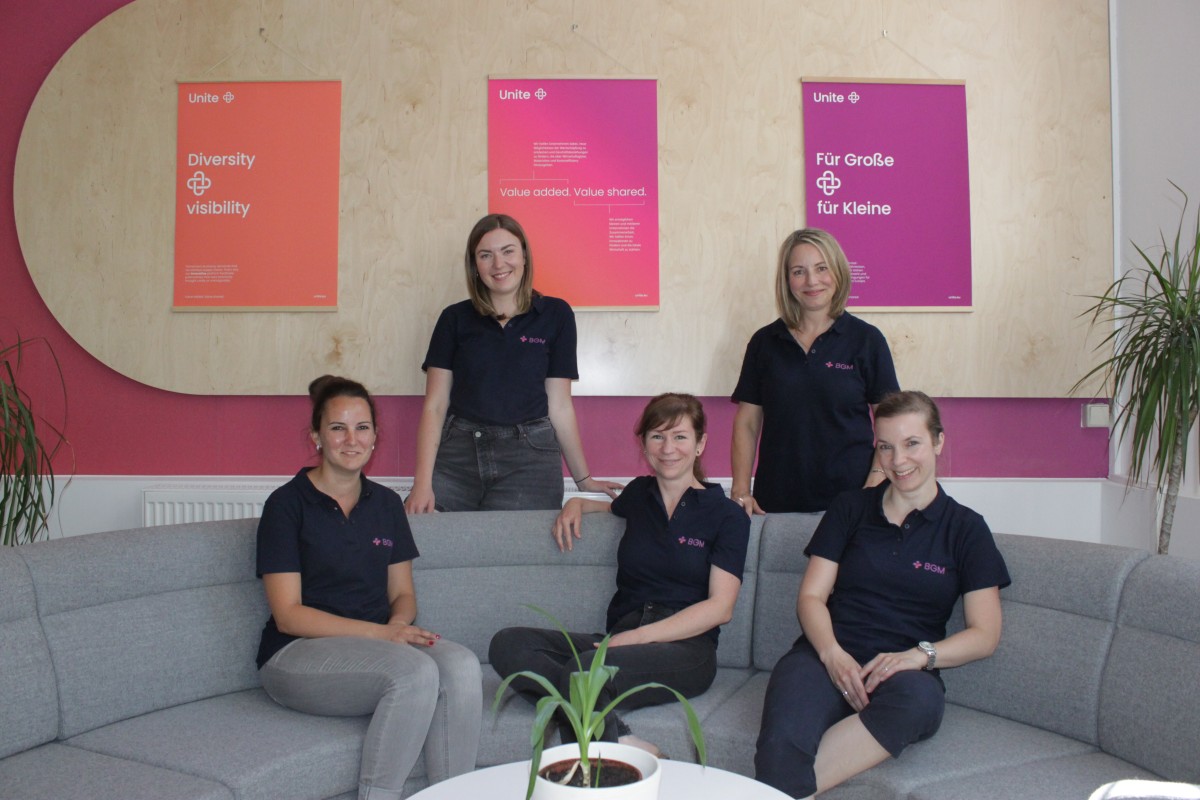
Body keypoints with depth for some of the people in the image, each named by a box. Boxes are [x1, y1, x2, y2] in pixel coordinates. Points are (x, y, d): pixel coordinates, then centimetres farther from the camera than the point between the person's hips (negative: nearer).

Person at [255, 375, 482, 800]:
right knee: (415, 671, -32)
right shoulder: (287, 504, -4)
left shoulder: (386, 503, 12)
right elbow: (288, 615, -9)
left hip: (380, 643, 5)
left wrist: (399, 623, -10)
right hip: (298, 653, -4)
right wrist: (379, 632, -19)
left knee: (461, 664, -26)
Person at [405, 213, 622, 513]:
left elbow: (559, 406, 7)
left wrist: (583, 479, 11)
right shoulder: (455, 319, 6)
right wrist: (422, 483, -7)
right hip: (457, 455, 1)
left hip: (528, 459, 0)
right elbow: (435, 406, 4)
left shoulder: (555, 315, 3)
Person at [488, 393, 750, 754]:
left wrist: (638, 636, -14)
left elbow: (720, 608, -4)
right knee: (507, 644, -24)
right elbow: (615, 507, 45)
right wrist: (576, 504, 22)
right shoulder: (639, 494, 19)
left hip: (686, 646, -6)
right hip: (620, 636, 6)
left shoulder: (726, 514, 5)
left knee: (584, 668, -38)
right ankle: (624, 742, -34)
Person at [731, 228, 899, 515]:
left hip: (850, 499, -1)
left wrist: (875, 491, -12)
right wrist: (740, 490, -3)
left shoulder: (866, 340, 0)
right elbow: (746, 422, 6)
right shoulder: (764, 342, 5)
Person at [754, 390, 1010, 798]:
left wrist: (919, 655, -13)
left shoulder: (966, 528, 12)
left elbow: (985, 634, 7)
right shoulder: (850, 509, 16)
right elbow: (811, 596, 9)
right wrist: (833, 654, -12)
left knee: (917, 697, -39)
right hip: (826, 657, 0)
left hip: (905, 674, 0)